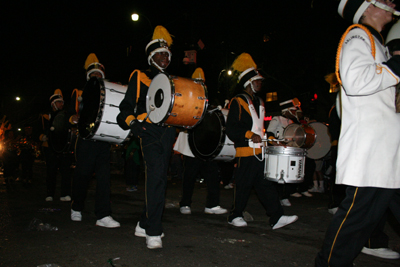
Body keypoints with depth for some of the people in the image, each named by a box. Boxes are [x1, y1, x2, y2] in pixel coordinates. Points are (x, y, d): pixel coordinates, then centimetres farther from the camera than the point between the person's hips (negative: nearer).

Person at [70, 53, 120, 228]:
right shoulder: (81, 92, 11)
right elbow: (72, 112, 4)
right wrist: (74, 119, -18)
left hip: (104, 140, 2)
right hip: (86, 138, -2)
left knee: (104, 176, -5)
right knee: (82, 174, 2)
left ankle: (103, 216, -4)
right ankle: (76, 208, 26)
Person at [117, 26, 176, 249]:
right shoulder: (139, 78, 10)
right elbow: (126, 107, 4)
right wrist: (131, 121, -15)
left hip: (168, 133, 6)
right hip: (149, 131, -5)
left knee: (158, 178, 9)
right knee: (157, 175, -19)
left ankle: (144, 224, 23)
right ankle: (153, 232, -14)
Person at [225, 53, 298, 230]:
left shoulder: (259, 102, 20)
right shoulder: (238, 102, -6)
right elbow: (231, 129, -13)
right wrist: (250, 135, -23)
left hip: (261, 152, 7)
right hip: (246, 152, -7)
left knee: (266, 184, 4)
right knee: (244, 185, 0)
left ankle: (276, 218, 5)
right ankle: (235, 216, 16)